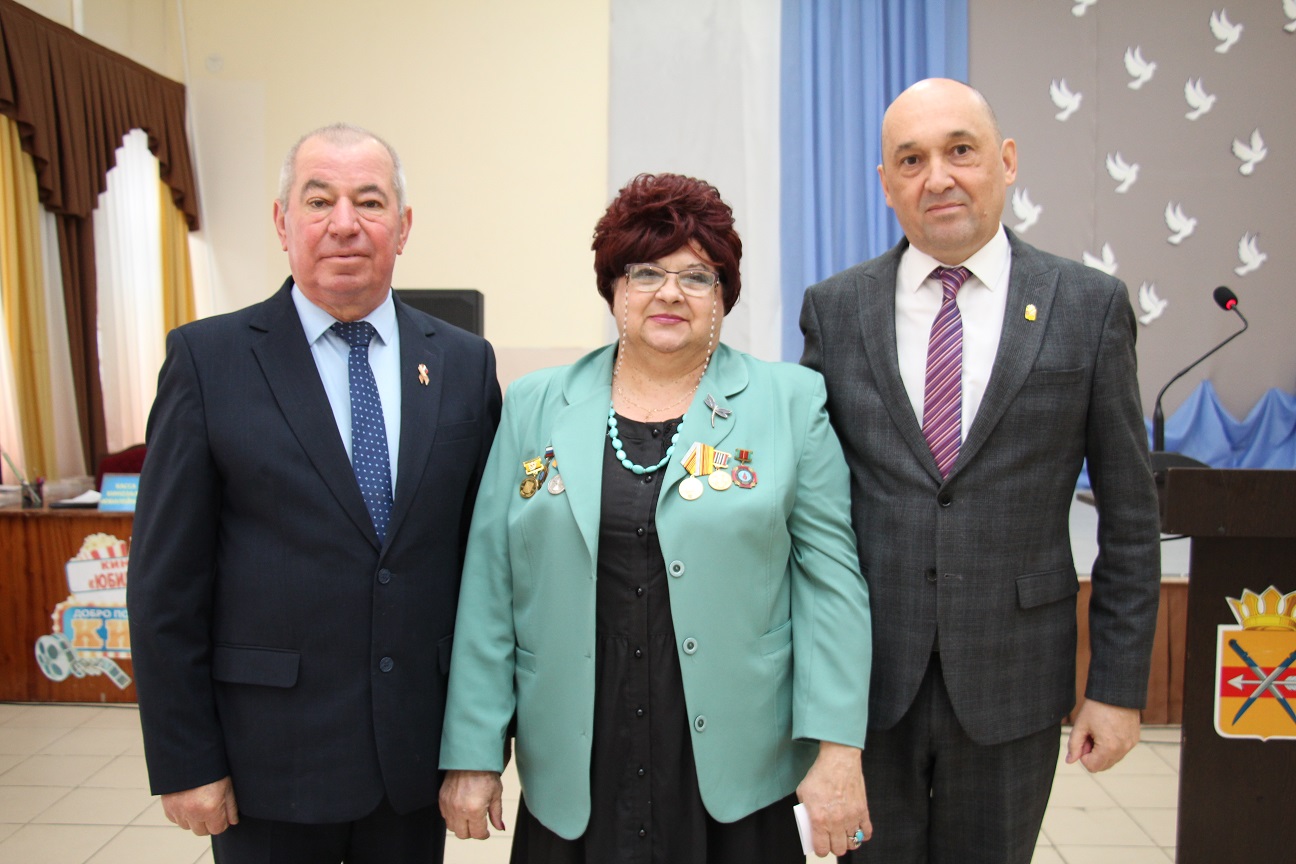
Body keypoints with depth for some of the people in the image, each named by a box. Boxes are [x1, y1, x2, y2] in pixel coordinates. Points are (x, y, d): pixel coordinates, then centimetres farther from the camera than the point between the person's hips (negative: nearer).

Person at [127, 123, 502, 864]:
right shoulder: (208, 358, -5)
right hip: (270, 760, -2)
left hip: (421, 750, 2)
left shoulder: (465, 364, 1)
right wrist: (183, 762, -5)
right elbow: (166, 580, -5)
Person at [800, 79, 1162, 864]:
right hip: (866, 676, 1)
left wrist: (1119, 683, 0)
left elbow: (1129, 515, 0)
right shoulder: (834, 308, 0)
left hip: (1012, 678, 0)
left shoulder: (1090, 306, -3)